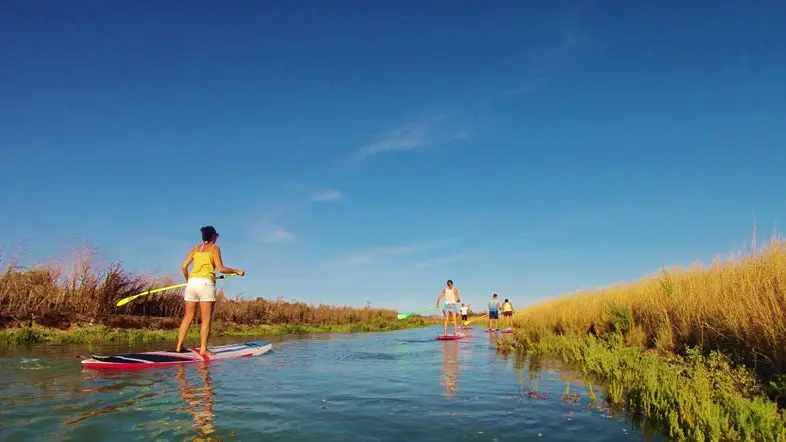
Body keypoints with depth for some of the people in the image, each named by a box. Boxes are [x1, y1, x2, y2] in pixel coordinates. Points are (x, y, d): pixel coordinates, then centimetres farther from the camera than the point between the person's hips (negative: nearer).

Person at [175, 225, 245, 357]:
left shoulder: (196, 248, 18)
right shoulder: (214, 248, 4)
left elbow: (184, 267, 12)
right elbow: (220, 268, -5)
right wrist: (237, 271, 6)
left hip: (192, 282, 6)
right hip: (205, 283, -5)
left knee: (188, 317, 11)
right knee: (206, 319, -1)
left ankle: (178, 347, 10)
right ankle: (203, 349, -3)